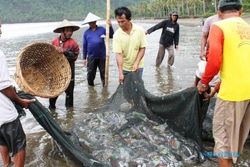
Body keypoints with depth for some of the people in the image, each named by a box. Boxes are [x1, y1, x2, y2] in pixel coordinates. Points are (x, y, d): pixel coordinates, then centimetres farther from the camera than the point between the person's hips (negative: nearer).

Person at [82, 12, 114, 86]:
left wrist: (110, 27, -13)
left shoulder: (102, 29, 4)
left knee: (103, 72, 7)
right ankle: (90, 86, 25)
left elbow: (111, 36, 2)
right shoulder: (86, 32, 5)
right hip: (91, 57, 1)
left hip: (102, 56, 0)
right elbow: (84, 46, 7)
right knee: (90, 73, 7)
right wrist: (84, 58, 7)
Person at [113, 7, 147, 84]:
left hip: (138, 66, 0)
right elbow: (118, 54, -18)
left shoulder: (140, 30, -13)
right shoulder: (117, 34, -15)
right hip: (124, 67, 0)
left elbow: (142, 48, -7)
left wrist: (136, 63, -18)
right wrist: (120, 73, -24)